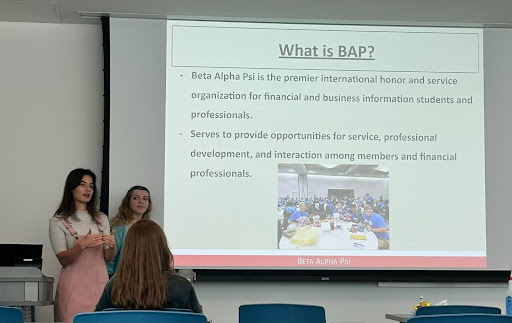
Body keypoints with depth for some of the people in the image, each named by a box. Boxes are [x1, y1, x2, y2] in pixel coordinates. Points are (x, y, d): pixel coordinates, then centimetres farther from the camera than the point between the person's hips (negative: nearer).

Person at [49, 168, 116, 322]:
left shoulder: (101, 219, 12)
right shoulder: (58, 221, -1)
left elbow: (108, 258, 11)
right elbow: (63, 260, -8)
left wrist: (112, 246, -11)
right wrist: (82, 245, -25)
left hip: (100, 283, 4)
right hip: (73, 285, -4)